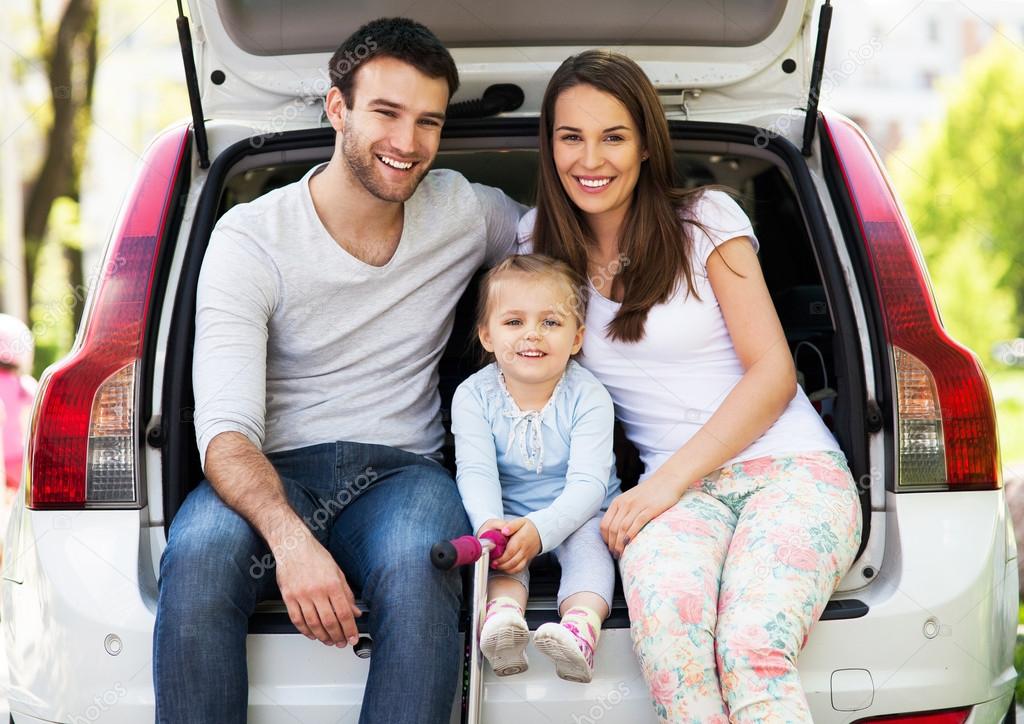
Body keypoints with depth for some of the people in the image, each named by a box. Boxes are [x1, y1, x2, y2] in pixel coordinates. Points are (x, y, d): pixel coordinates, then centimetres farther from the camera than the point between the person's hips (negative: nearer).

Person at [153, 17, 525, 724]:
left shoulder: (462, 211, 8)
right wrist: (288, 536, -35)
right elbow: (225, 427, -13)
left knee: (417, 562, -36)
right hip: (274, 476, -1)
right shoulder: (251, 237, -3)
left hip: (399, 471, 1)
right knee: (201, 552, -36)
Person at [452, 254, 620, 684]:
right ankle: (502, 615, -52)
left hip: (575, 515, -2)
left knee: (588, 539, -31)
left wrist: (541, 528, -41)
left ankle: (581, 627, -53)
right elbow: (476, 472, -18)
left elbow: (587, 483, -22)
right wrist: (488, 522, -41)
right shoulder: (474, 396, -9)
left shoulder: (587, 398, -15)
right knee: (500, 543, -29)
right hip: (506, 515, 2)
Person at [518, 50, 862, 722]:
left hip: (792, 469, -2)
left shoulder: (705, 219, 3)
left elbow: (773, 372, -2)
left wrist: (670, 478, -13)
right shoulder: (541, 241, 12)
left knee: (751, 650, -34)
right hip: (680, 489, 2)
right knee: (665, 618, -36)